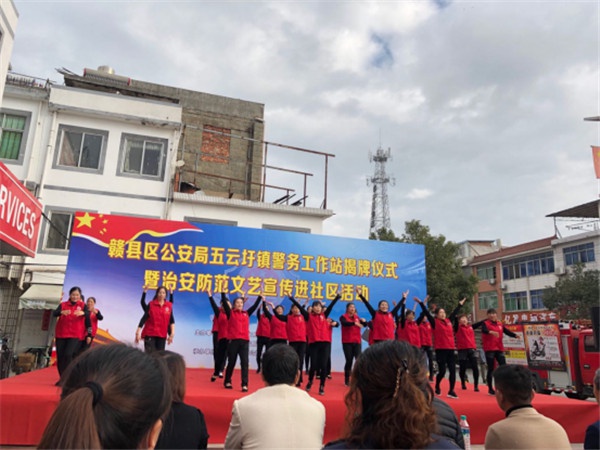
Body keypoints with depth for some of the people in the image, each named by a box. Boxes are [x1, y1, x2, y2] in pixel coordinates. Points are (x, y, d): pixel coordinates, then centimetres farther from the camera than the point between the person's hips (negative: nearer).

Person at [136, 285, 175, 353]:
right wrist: (138, 333, -10)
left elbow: (171, 321, 6)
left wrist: (172, 333, -2)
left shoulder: (169, 306, 4)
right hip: (150, 334, -2)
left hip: (162, 335, 2)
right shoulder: (151, 304, -1)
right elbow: (144, 318, -5)